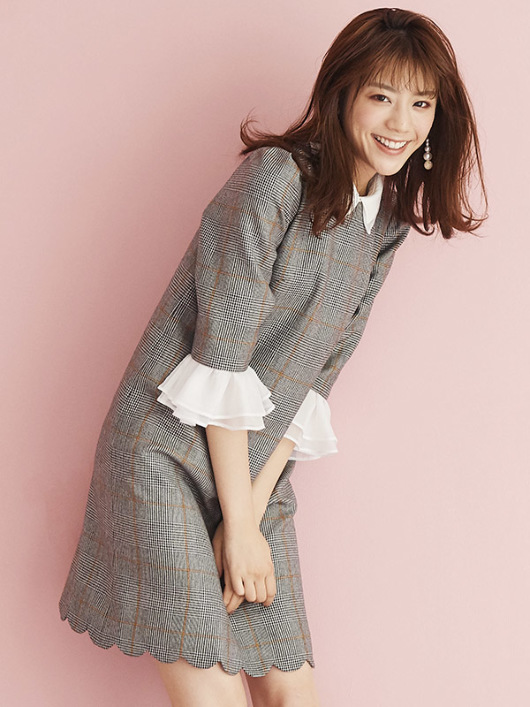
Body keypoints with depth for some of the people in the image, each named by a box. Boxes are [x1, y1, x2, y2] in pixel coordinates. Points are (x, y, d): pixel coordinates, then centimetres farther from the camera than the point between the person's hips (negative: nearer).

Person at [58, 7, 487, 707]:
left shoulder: (387, 226, 9)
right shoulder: (276, 176, -14)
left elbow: (317, 374, 6)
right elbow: (223, 358, -16)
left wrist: (255, 507, -4)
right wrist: (240, 524, -13)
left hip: (258, 471, 7)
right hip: (170, 453, -7)